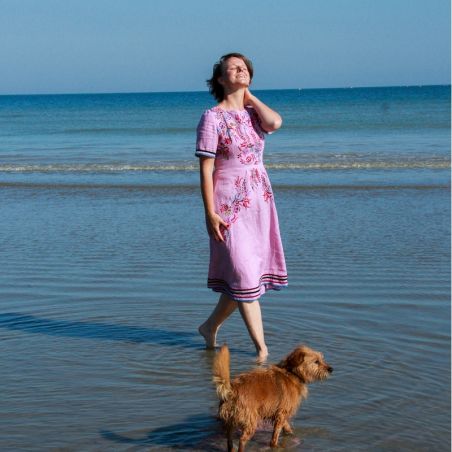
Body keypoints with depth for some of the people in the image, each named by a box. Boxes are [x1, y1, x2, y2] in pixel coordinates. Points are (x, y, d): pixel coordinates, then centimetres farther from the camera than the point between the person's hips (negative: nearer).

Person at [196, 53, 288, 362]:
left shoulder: (253, 113, 9)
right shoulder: (213, 117, -8)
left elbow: (275, 122, -15)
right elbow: (206, 168, -10)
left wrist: (249, 96, -1)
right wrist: (210, 213, -15)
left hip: (260, 202, 7)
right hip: (230, 205, -6)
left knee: (246, 275, 12)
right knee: (243, 273, -3)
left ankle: (210, 327, 30)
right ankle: (262, 348, 4)